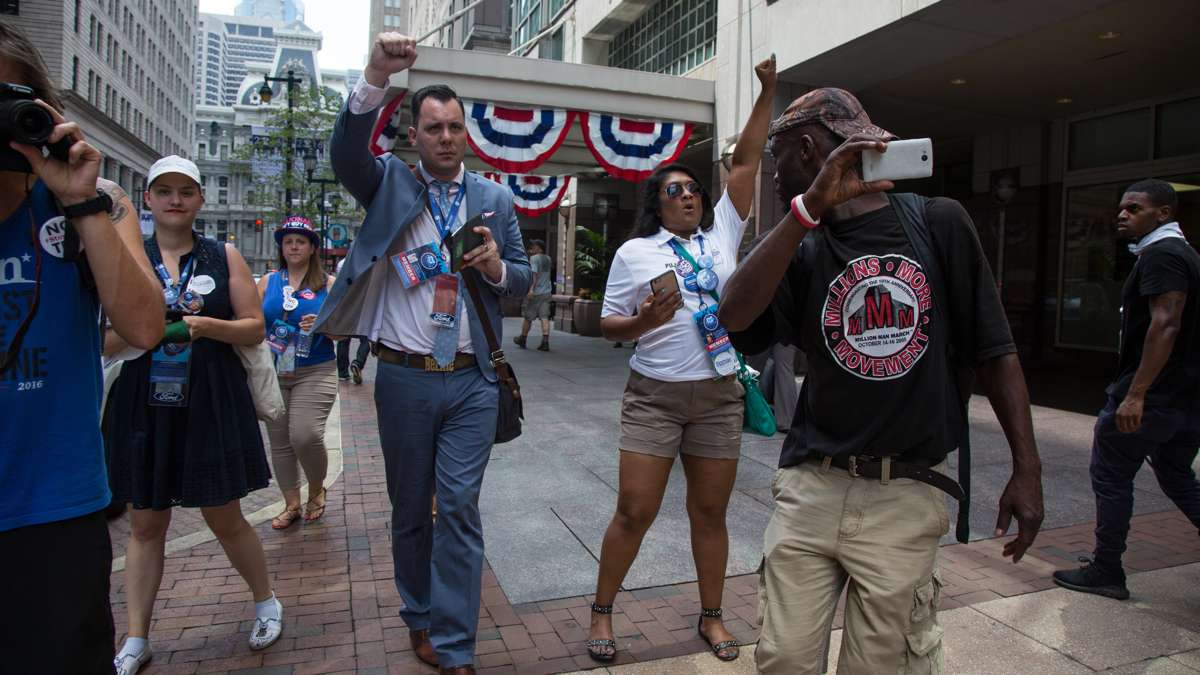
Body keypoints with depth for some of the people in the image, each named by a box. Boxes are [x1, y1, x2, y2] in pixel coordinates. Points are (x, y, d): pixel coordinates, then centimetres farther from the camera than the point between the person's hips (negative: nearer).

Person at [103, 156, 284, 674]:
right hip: (144, 405, 1)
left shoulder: (224, 257, 4)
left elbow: (254, 328, 2)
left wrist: (208, 326, -16)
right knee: (146, 523, 10)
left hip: (211, 403, -1)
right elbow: (105, 343, 4)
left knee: (224, 518, 6)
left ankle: (266, 602, 28)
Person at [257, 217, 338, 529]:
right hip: (272, 374, 3)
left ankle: (317, 490, 13)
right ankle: (291, 504, 24)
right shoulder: (268, 282, 11)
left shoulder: (329, 284, 4)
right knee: (280, 442, 8)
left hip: (315, 374, -3)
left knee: (306, 436, -16)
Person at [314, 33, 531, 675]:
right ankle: (420, 618, 33)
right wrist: (374, 78, -31)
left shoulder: (495, 198, 8)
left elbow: (521, 278, 10)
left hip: (472, 381, 0)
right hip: (403, 379, 0)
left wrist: (497, 268, -13)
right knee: (409, 507, 13)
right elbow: (345, 152, -17)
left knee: (459, 506, -2)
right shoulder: (389, 182, 4)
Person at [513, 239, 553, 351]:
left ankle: (522, 339, 23)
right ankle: (545, 342, -12)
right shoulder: (547, 259, 13)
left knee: (528, 317, 8)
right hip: (546, 292, 6)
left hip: (535, 292, -6)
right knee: (544, 317, -1)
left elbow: (534, 273, -21)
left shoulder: (534, 258, -9)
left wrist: (531, 288, -29)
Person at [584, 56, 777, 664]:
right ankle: (601, 612, 20)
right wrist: (643, 321, -19)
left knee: (710, 512, 11)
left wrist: (766, 94, 2)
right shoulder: (634, 253, 1)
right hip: (654, 396, -3)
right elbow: (609, 325, 2)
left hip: (719, 396, 3)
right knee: (633, 512, 0)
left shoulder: (722, 234, 10)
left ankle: (712, 616, 28)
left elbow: (745, 164, 6)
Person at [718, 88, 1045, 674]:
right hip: (810, 488, 2)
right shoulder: (803, 251, 4)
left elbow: (993, 352, 2)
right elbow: (734, 316, -16)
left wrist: (1027, 468, -1)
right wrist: (808, 208, -20)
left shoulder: (938, 224, -1)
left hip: (905, 495, -2)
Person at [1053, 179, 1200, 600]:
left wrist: (1135, 394, -29)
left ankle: (1106, 572, 10)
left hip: (1152, 395, -10)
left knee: (1111, 477, 2)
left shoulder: (1160, 254, -14)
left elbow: (1166, 324, -25)